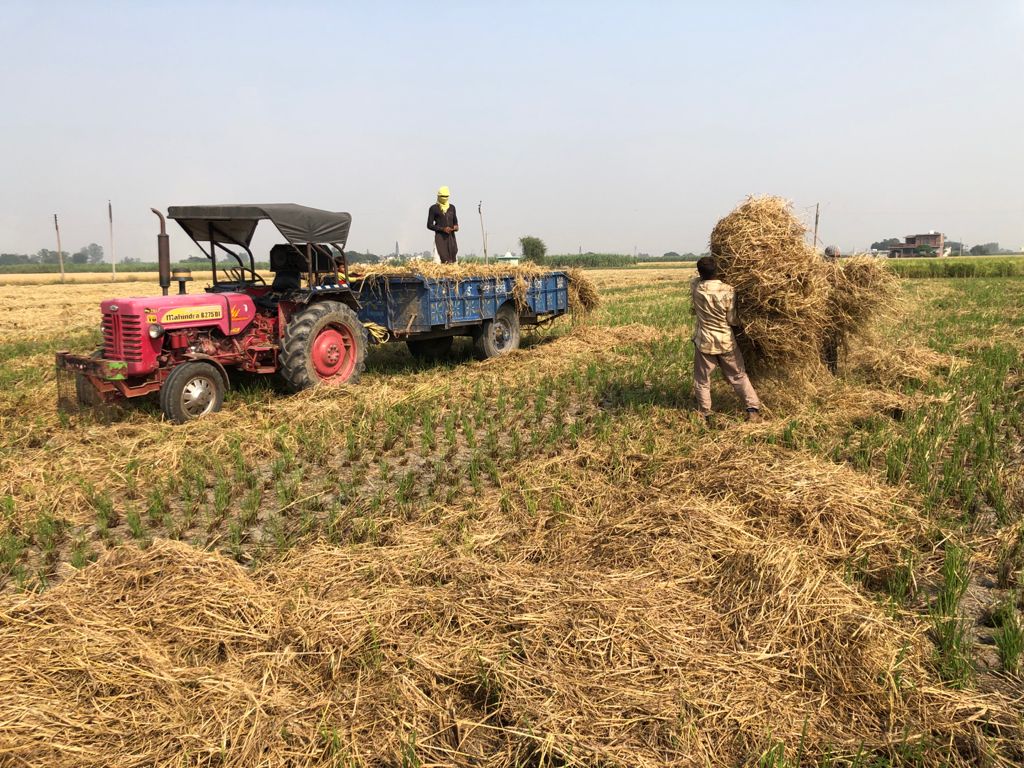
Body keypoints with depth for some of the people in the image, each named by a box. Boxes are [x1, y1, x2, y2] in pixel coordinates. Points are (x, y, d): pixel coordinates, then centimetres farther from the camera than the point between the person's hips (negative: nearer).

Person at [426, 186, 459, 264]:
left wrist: (456, 227, 0)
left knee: (452, 260, -4)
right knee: (445, 260, -16)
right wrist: (443, 229, -14)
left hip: (451, 236, 5)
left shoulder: (452, 207, 16)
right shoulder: (434, 208, 2)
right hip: (440, 237, -4)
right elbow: (429, 225, -1)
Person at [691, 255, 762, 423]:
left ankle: (704, 414, 19)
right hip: (726, 341, 0)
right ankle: (753, 409, 13)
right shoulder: (728, 291, -16)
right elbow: (732, 320, -9)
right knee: (739, 376, 15)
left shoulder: (695, 286, -12)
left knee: (702, 380, 13)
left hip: (704, 341, 0)